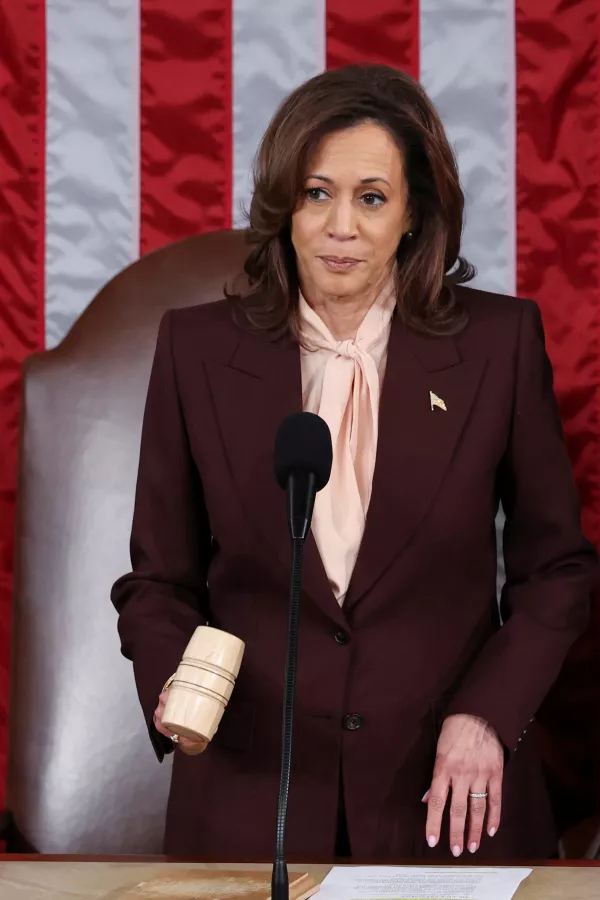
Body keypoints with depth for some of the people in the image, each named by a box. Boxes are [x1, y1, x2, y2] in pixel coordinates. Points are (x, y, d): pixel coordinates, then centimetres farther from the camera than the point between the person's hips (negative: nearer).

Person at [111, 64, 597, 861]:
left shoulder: (500, 341, -4)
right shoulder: (199, 349, -2)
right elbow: (159, 579, 5)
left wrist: (490, 713, -9)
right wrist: (173, 689, -14)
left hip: (450, 800, 0)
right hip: (251, 791, 1)